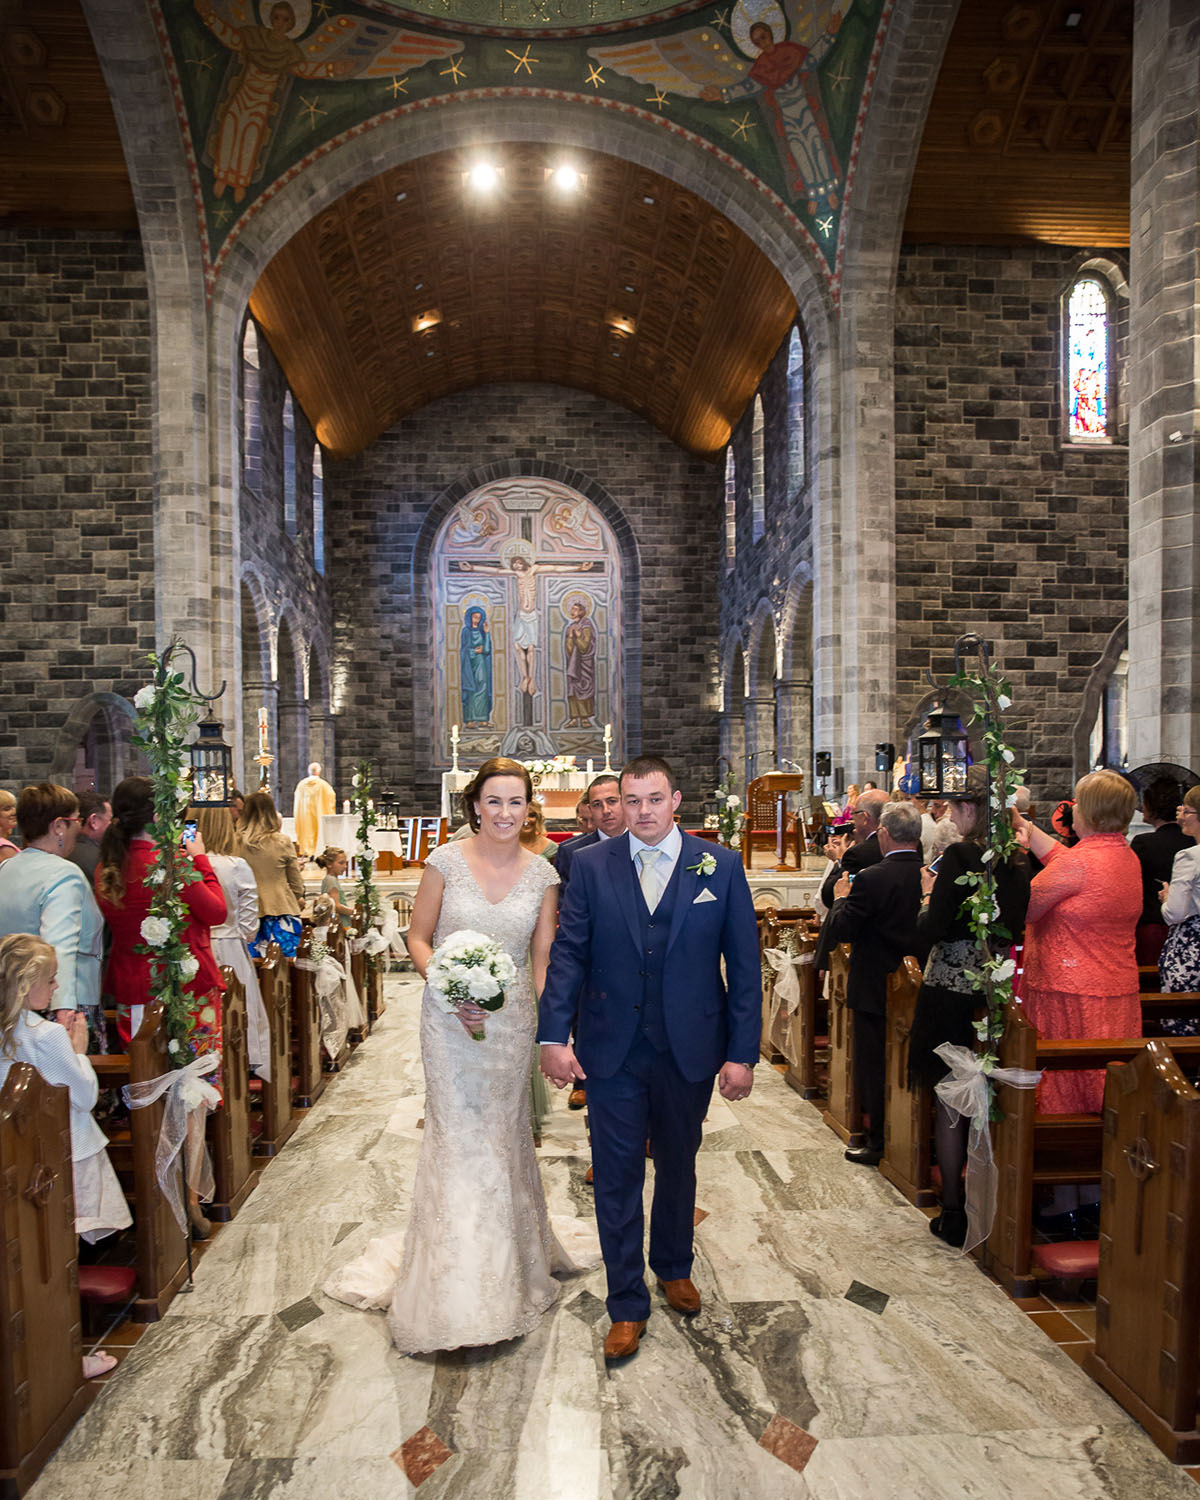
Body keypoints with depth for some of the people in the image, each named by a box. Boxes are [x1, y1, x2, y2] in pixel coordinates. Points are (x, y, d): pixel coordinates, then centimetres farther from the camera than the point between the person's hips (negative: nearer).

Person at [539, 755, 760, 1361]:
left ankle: (673, 1267, 46)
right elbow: (568, 953, -3)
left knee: (678, 1167, 20)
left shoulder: (721, 866, -5)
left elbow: (744, 965, -3)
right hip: (612, 1052, 0)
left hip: (688, 1050, 1)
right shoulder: (592, 865, -4)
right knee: (616, 1176, 7)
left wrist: (742, 1053, -6)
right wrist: (555, 1036, -10)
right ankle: (627, 1304, 26)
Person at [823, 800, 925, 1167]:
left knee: (874, 1067, 7)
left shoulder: (871, 879, -21)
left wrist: (841, 897, 0)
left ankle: (878, 1144, 16)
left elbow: (841, 931, -17)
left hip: (876, 988, -5)